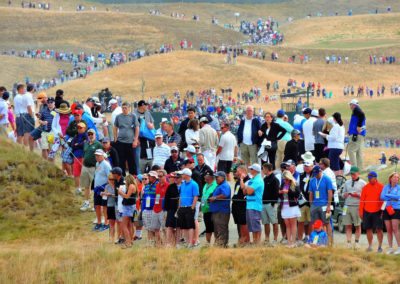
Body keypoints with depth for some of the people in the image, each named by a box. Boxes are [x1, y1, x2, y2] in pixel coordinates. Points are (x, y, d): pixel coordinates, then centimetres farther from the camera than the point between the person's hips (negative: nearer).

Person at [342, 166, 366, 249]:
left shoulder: (362, 183, 4)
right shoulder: (347, 183, 20)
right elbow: (343, 194, 22)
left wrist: (357, 195, -14)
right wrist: (344, 195, 0)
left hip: (357, 207, -4)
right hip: (347, 206, 4)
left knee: (358, 226, 1)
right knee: (348, 226, -2)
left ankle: (357, 242, 10)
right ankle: (349, 243, -2)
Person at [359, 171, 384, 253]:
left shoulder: (381, 187, -1)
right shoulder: (365, 187, 7)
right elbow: (362, 200, 9)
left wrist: (383, 211, -7)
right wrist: (361, 211, 5)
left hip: (377, 212, -3)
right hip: (367, 211, 3)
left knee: (379, 229, -2)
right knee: (368, 229, 7)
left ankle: (380, 246, 4)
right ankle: (370, 246, 16)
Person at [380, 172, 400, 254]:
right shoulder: (386, 187, 9)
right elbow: (382, 197, -3)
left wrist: (387, 195, -7)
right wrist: (392, 198, -11)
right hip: (387, 209, 3)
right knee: (389, 230, 3)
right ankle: (390, 248, 8)